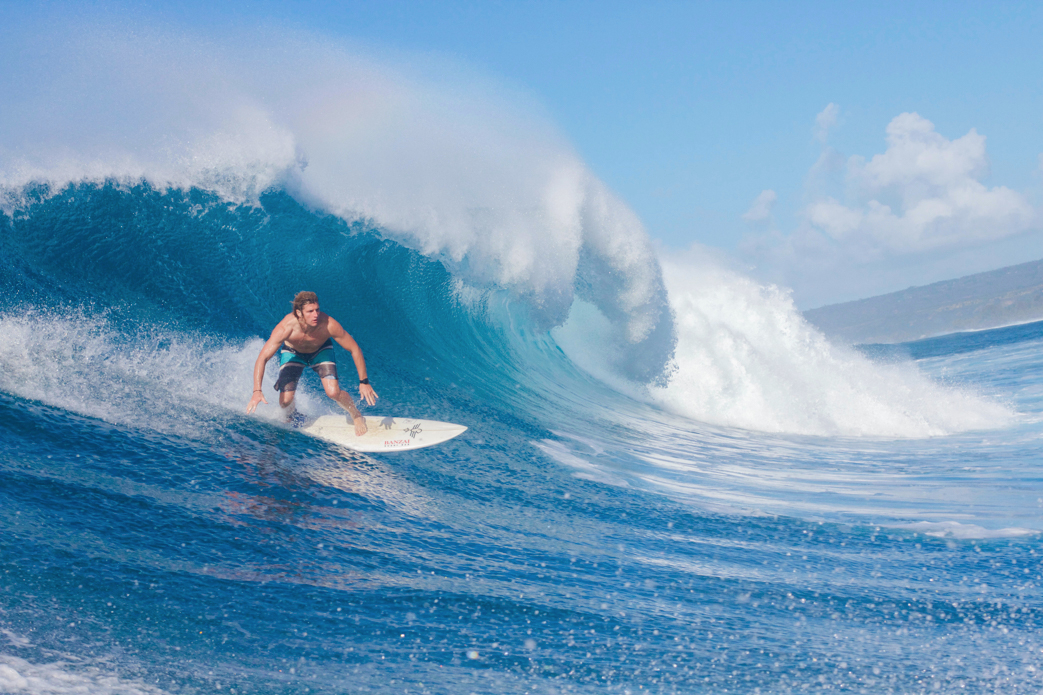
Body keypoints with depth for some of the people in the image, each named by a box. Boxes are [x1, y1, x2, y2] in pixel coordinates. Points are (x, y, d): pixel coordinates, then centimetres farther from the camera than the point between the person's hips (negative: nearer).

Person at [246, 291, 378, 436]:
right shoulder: (286, 327, -40)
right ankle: (290, 414, 28)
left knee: (333, 392, -21)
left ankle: (357, 417, 11)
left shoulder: (329, 325, -38)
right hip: (292, 352, 0)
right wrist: (257, 391, -48)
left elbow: (355, 350, -24)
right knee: (285, 401, -12)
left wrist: (364, 382, -23)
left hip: (321, 351, 0)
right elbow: (262, 358, -37)